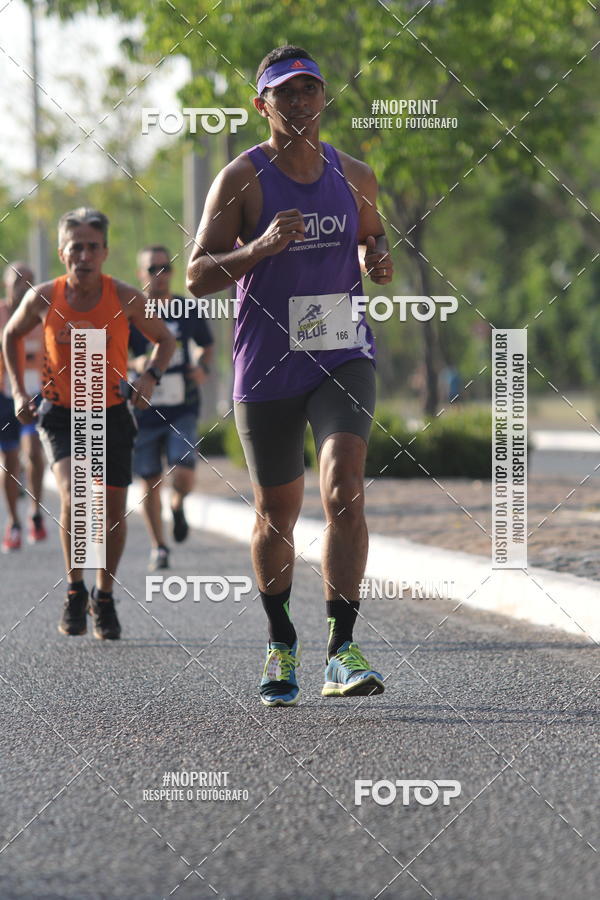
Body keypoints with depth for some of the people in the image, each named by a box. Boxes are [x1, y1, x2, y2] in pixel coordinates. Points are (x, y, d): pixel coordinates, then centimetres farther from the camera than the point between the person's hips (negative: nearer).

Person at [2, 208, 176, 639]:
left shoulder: (127, 299, -12)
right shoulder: (42, 299, -11)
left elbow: (165, 339, 5)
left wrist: (151, 376, -14)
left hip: (111, 413, 1)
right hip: (60, 413, -1)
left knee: (114, 511, 5)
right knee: (74, 494, -24)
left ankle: (104, 597, 29)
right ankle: (74, 591, -7)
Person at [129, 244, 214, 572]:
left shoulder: (188, 311, 3)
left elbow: (206, 345, 19)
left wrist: (203, 367, -2)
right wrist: (136, 364, -25)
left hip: (183, 409, 1)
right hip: (145, 410, -1)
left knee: (183, 476, -15)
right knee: (150, 482, 4)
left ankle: (178, 506, 21)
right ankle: (158, 547, 22)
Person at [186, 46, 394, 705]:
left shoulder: (354, 176, 6)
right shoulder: (240, 179, -5)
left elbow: (373, 240, 23)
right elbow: (197, 276, -8)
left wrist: (378, 261, -1)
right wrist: (260, 247, -24)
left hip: (343, 357, 1)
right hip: (266, 368, -1)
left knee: (344, 489, -20)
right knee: (276, 514, 9)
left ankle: (341, 650, -22)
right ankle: (281, 644, 31)